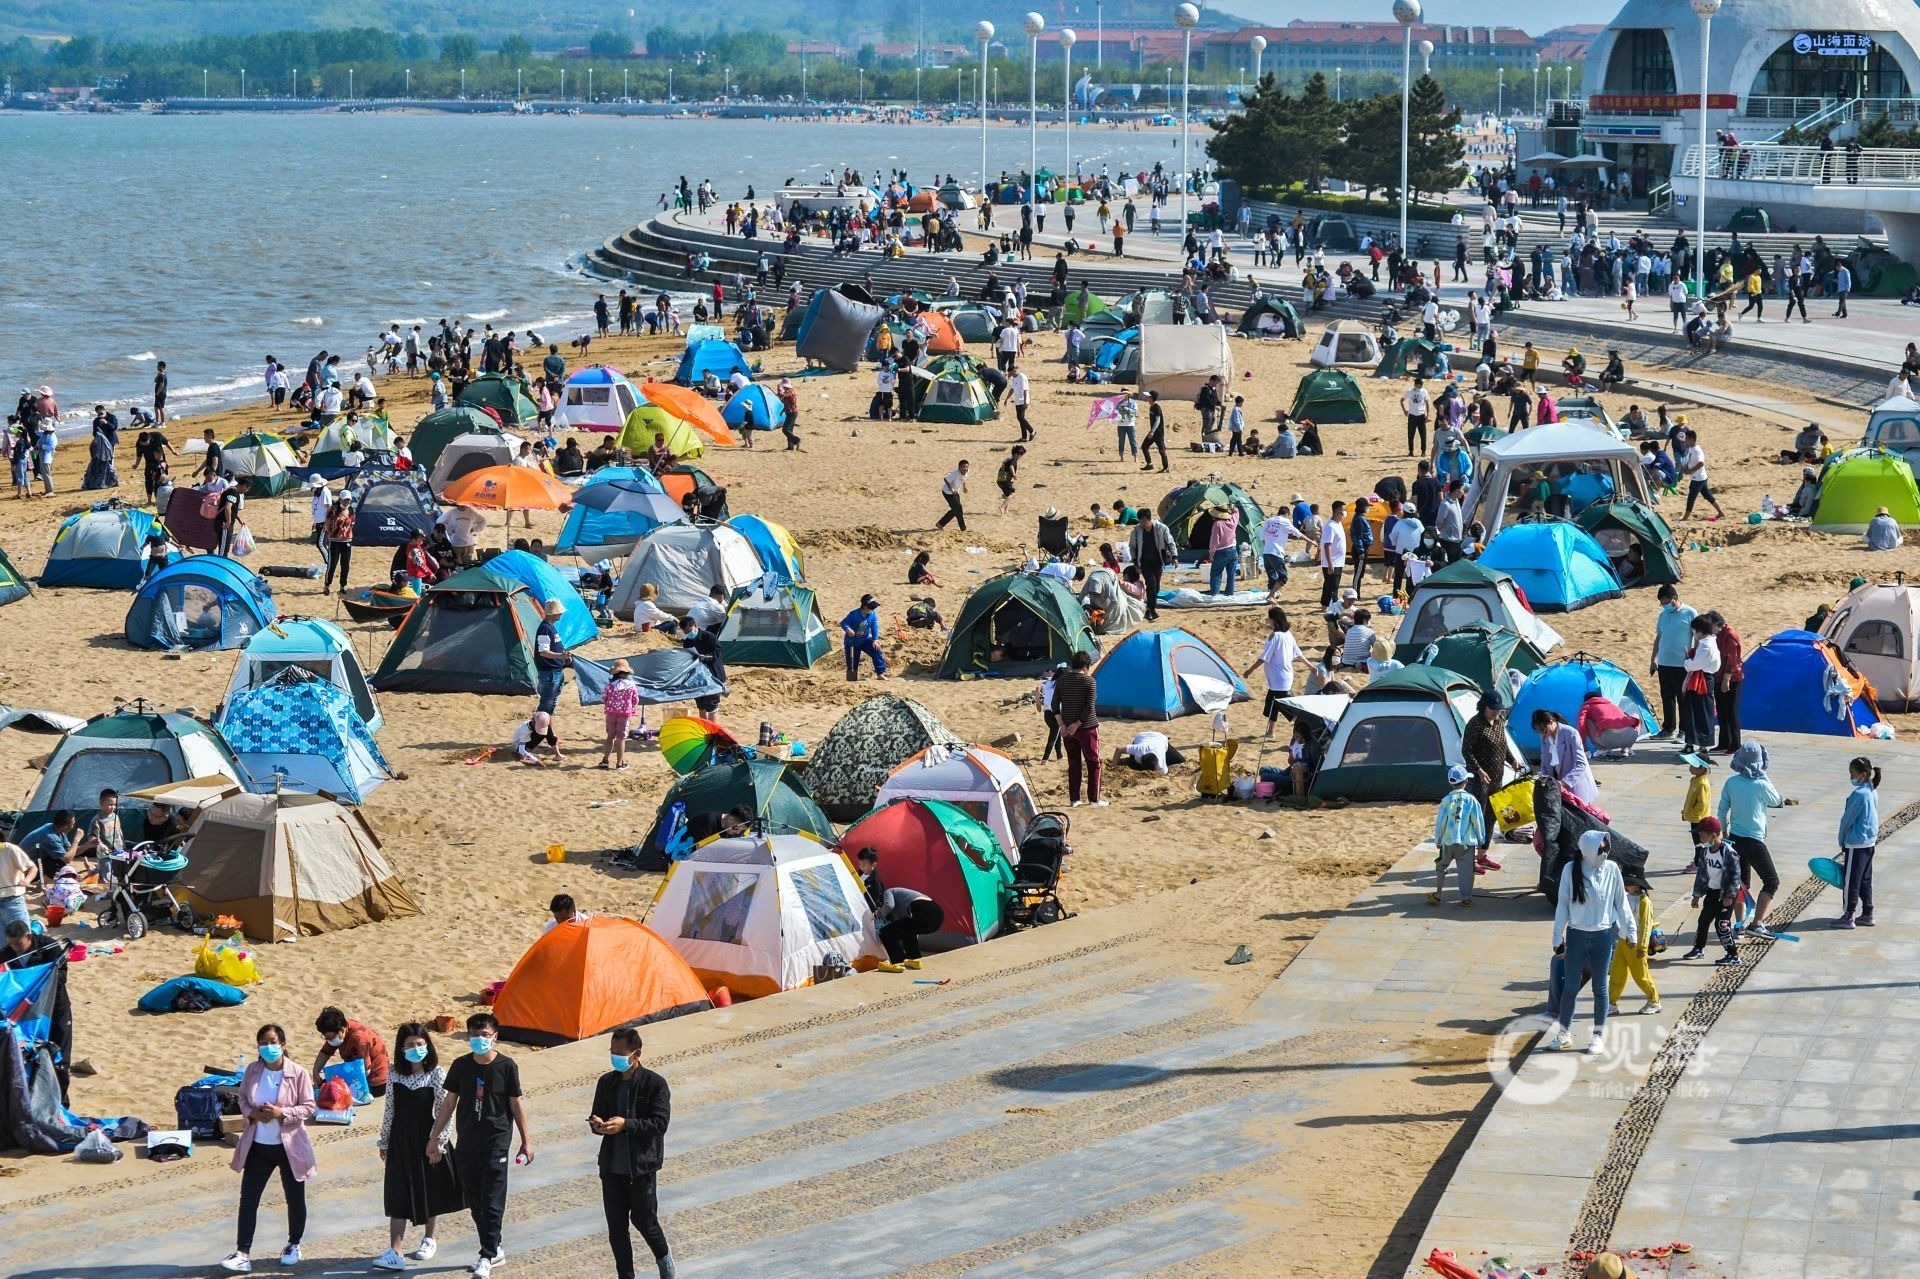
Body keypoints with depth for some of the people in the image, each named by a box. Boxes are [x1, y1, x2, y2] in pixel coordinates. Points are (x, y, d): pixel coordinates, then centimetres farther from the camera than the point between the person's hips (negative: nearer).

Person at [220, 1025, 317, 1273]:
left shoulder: (298, 1073, -12)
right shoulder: (252, 1071, -1)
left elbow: (309, 1106, -9)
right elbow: (243, 1099, 10)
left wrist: (281, 1113, -23)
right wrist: (251, 1113, -12)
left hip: (289, 1146, -3)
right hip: (258, 1145, 3)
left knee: (295, 1198, 12)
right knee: (248, 1198, -2)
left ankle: (293, 1245, 33)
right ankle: (243, 1253, 0)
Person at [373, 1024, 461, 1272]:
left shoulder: (437, 1074, -10)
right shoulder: (395, 1073, 0)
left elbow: (443, 1111, -10)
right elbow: (390, 1109, 7)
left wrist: (439, 1143, -13)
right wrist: (384, 1141, 10)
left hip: (426, 1138, -3)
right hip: (400, 1140, 3)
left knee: (430, 1191, 13)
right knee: (397, 1196, -2)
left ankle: (430, 1239, 35)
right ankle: (394, 1253, -6)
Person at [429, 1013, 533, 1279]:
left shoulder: (506, 1066, -6)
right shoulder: (460, 1066, 2)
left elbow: (516, 1105, 0)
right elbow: (449, 1103, 9)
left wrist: (526, 1141, 1)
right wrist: (434, 1138, 10)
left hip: (495, 1144, -4)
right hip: (466, 1145, 4)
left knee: (492, 1202, -7)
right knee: (475, 1202, 10)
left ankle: (487, 1257, -3)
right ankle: (494, 1249, 24)